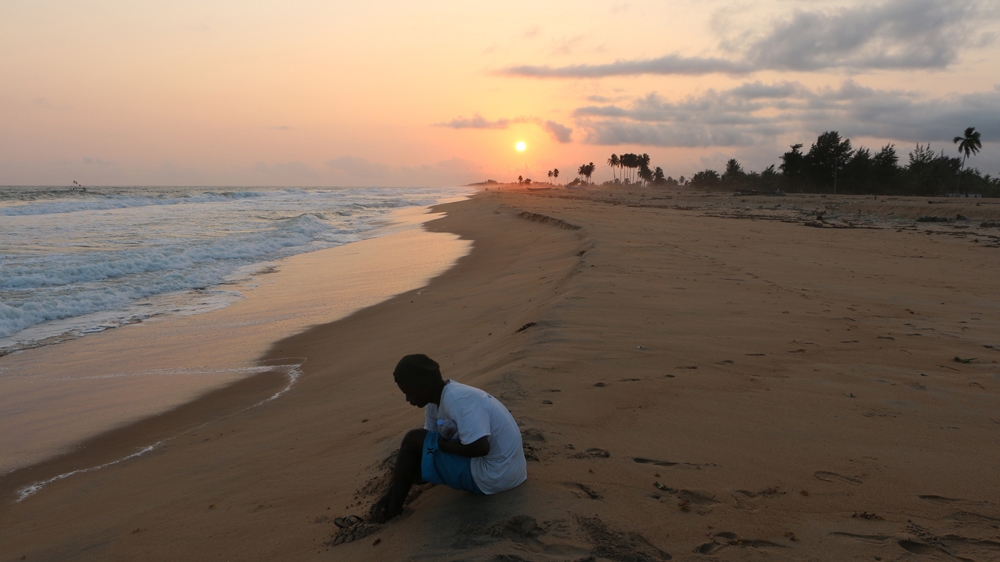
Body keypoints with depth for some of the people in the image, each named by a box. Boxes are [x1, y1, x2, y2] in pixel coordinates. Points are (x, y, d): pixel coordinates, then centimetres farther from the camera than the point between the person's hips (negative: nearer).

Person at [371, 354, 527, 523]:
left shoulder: (458, 400, -23)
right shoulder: (435, 402, 7)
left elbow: (480, 447, -30)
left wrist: (444, 445, -13)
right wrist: (389, 494, 5)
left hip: (494, 477, -10)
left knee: (413, 440, -8)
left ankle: (392, 508, 4)